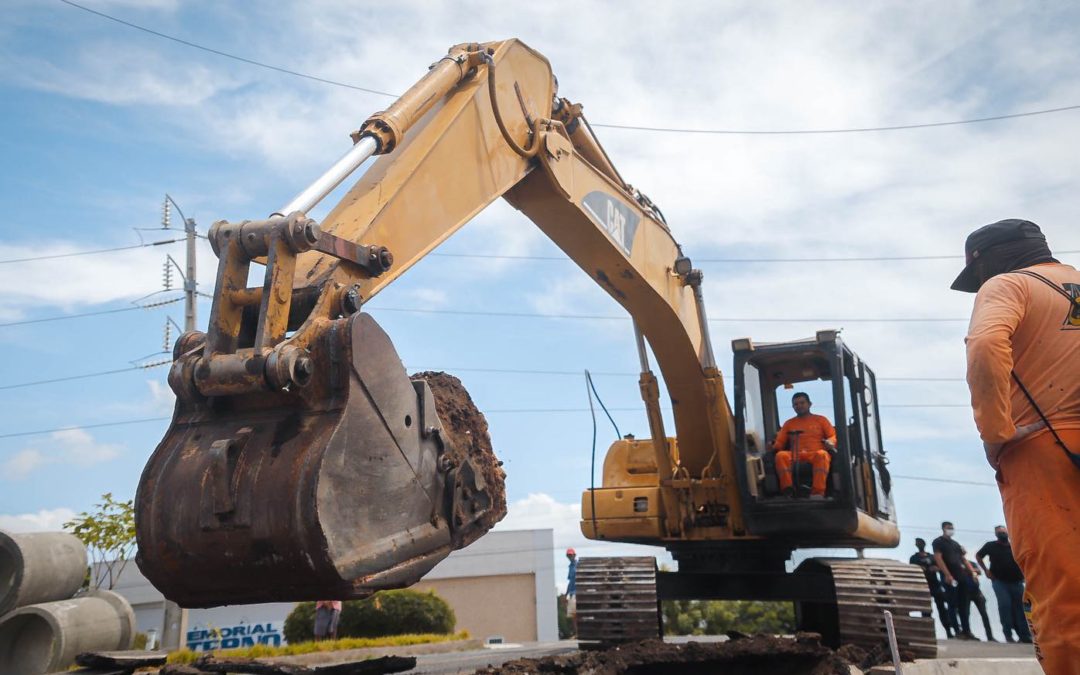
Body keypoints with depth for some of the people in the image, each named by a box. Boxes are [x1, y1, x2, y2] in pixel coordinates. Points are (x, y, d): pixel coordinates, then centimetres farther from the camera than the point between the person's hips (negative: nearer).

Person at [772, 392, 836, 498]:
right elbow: (780, 442, 18)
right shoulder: (788, 423, 24)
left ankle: (817, 493, -49)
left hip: (816, 454, -1)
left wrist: (830, 442, -11)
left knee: (822, 454, -39)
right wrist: (773, 446, -6)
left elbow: (834, 436, 13)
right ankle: (788, 491, -43)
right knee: (781, 455, -32)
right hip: (795, 456, 1)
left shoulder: (820, 419, 21)